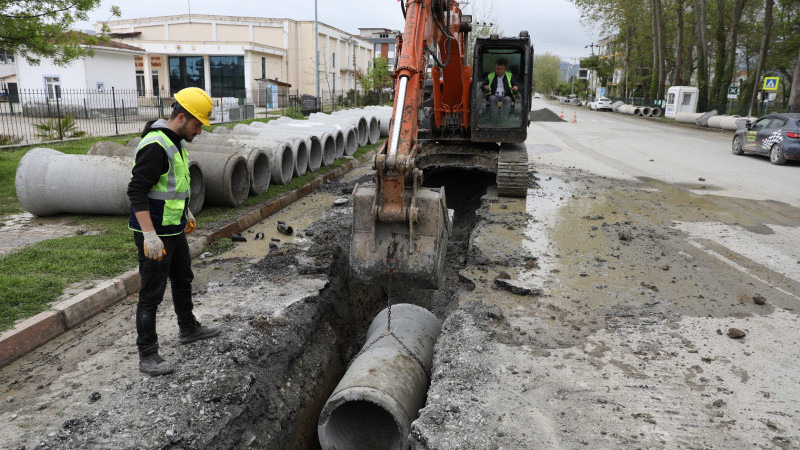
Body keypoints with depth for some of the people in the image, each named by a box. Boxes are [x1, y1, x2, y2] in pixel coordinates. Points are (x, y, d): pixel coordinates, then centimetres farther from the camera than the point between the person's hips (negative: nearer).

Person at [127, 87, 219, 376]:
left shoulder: (175, 142, 9)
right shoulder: (155, 146, -23)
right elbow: (136, 191, -27)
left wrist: (186, 212, 28)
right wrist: (150, 235, -30)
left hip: (174, 229, 10)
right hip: (154, 235, -10)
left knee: (183, 280, 23)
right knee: (152, 294, -1)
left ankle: (189, 329, 42)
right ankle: (147, 356, 10)